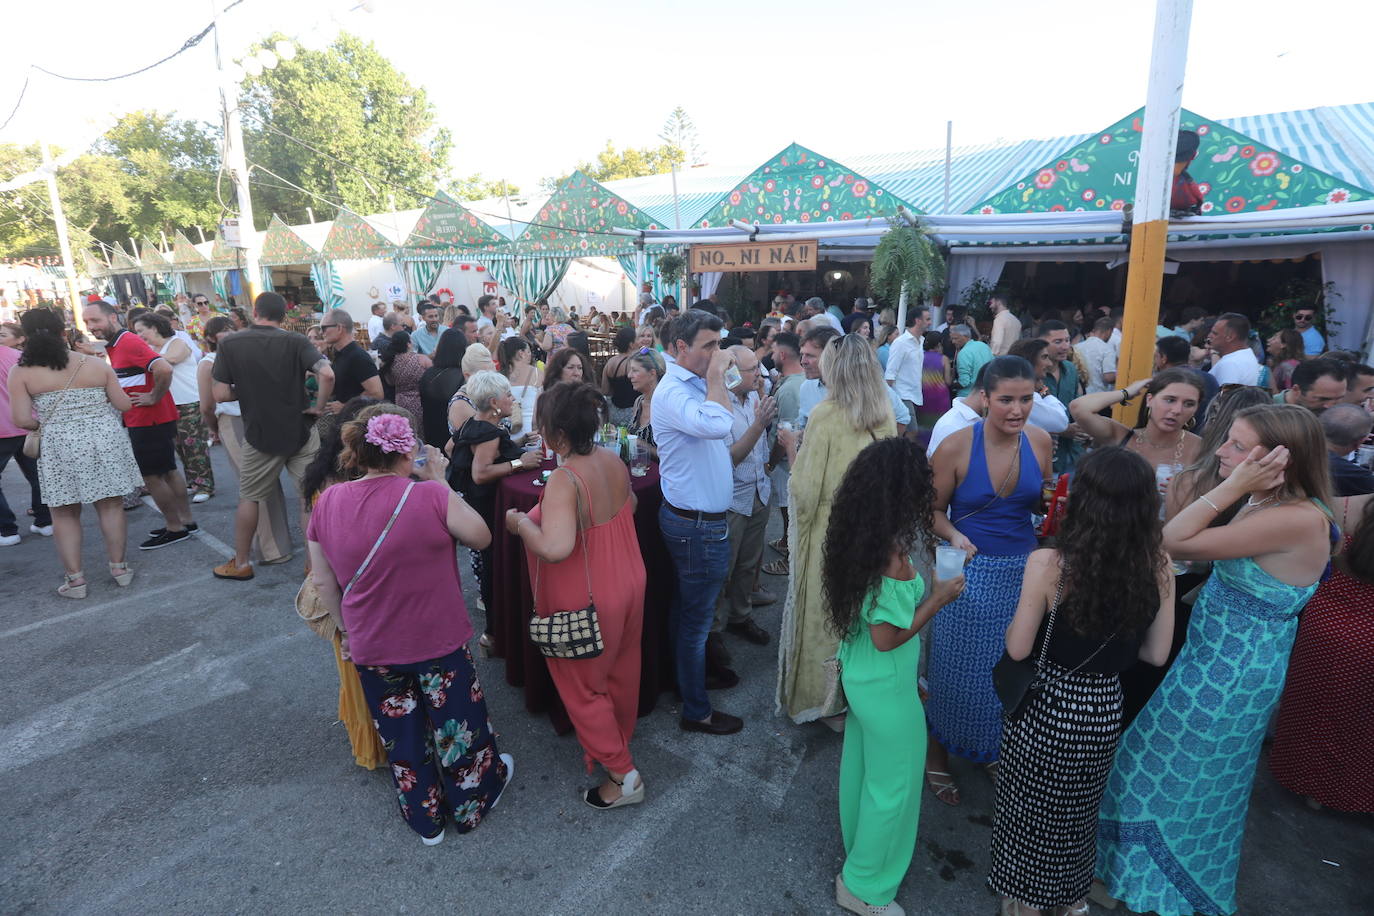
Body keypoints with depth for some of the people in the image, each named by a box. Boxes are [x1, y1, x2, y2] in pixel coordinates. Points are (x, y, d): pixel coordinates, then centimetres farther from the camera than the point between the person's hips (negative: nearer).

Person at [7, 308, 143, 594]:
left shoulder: (21, 373, -4)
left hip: (59, 447, -1)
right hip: (104, 440, 1)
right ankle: (119, 568, 18)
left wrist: (44, 424, 13)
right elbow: (124, 405, 3)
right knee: (111, 506, 12)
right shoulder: (95, 364, 0)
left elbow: (22, 420, -8)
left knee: (64, 514, 11)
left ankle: (75, 578, 14)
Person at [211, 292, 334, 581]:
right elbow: (327, 374, -21)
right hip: (301, 431, 0)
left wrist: (246, 390, 12)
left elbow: (221, 394, -6)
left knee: (249, 498, 17)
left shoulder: (229, 343, -4)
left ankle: (240, 563, 27)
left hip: (260, 435, 1)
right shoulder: (295, 341, -6)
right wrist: (319, 407, -8)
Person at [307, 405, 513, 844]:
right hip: (438, 641, -3)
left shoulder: (327, 502, -8)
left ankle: (424, 820, 42)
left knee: (401, 735, 22)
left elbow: (323, 582, 1)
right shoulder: (429, 496, -23)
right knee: (457, 724, 20)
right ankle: (472, 802, 43)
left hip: (371, 646, 4)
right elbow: (481, 536, -8)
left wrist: (346, 630, 15)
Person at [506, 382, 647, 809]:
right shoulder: (613, 461, -7)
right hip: (629, 586, 8)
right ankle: (620, 738, 51)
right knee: (621, 671, 27)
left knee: (583, 686, 14)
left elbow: (555, 548, -43)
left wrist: (521, 523, -26)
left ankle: (622, 774, 24)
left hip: (589, 604, -8)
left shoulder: (563, 482, -31)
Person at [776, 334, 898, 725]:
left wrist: (791, 447, -3)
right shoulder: (885, 414, -2)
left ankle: (818, 693, 27)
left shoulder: (826, 415, -18)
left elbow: (806, 489, -16)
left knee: (824, 611, 11)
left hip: (829, 531, -5)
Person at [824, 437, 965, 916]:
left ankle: (859, 848, 49)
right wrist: (938, 599, -15)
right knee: (892, 785, 13)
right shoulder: (893, 557, -30)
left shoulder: (857, 540, -5)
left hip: (858, 675, 8)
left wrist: (923, 590, 6)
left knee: (861, 768, 27)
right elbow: (887, 638, -24)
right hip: (886, 686, -8)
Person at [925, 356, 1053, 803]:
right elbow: (934, 510, -6)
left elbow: (1040, 502, 12)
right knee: (957, 666, 9)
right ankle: (938, 754, 33)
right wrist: (954, 535, -26)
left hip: (1023, 568, 4)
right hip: (971, 569, -4)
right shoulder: (956, 447, -16)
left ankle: (996, 748, 45)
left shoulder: (1040, 440, -3)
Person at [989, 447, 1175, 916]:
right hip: (1104, 710, 4)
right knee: (1078, 810, 28)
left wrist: (1013, 624, 2)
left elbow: (1017, 648, -18)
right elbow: (1156, 653, -3)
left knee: (1029, 806, 21)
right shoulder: (1158, 567, -12)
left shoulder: (1048, 564, -25)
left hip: (1045, 708, -4)